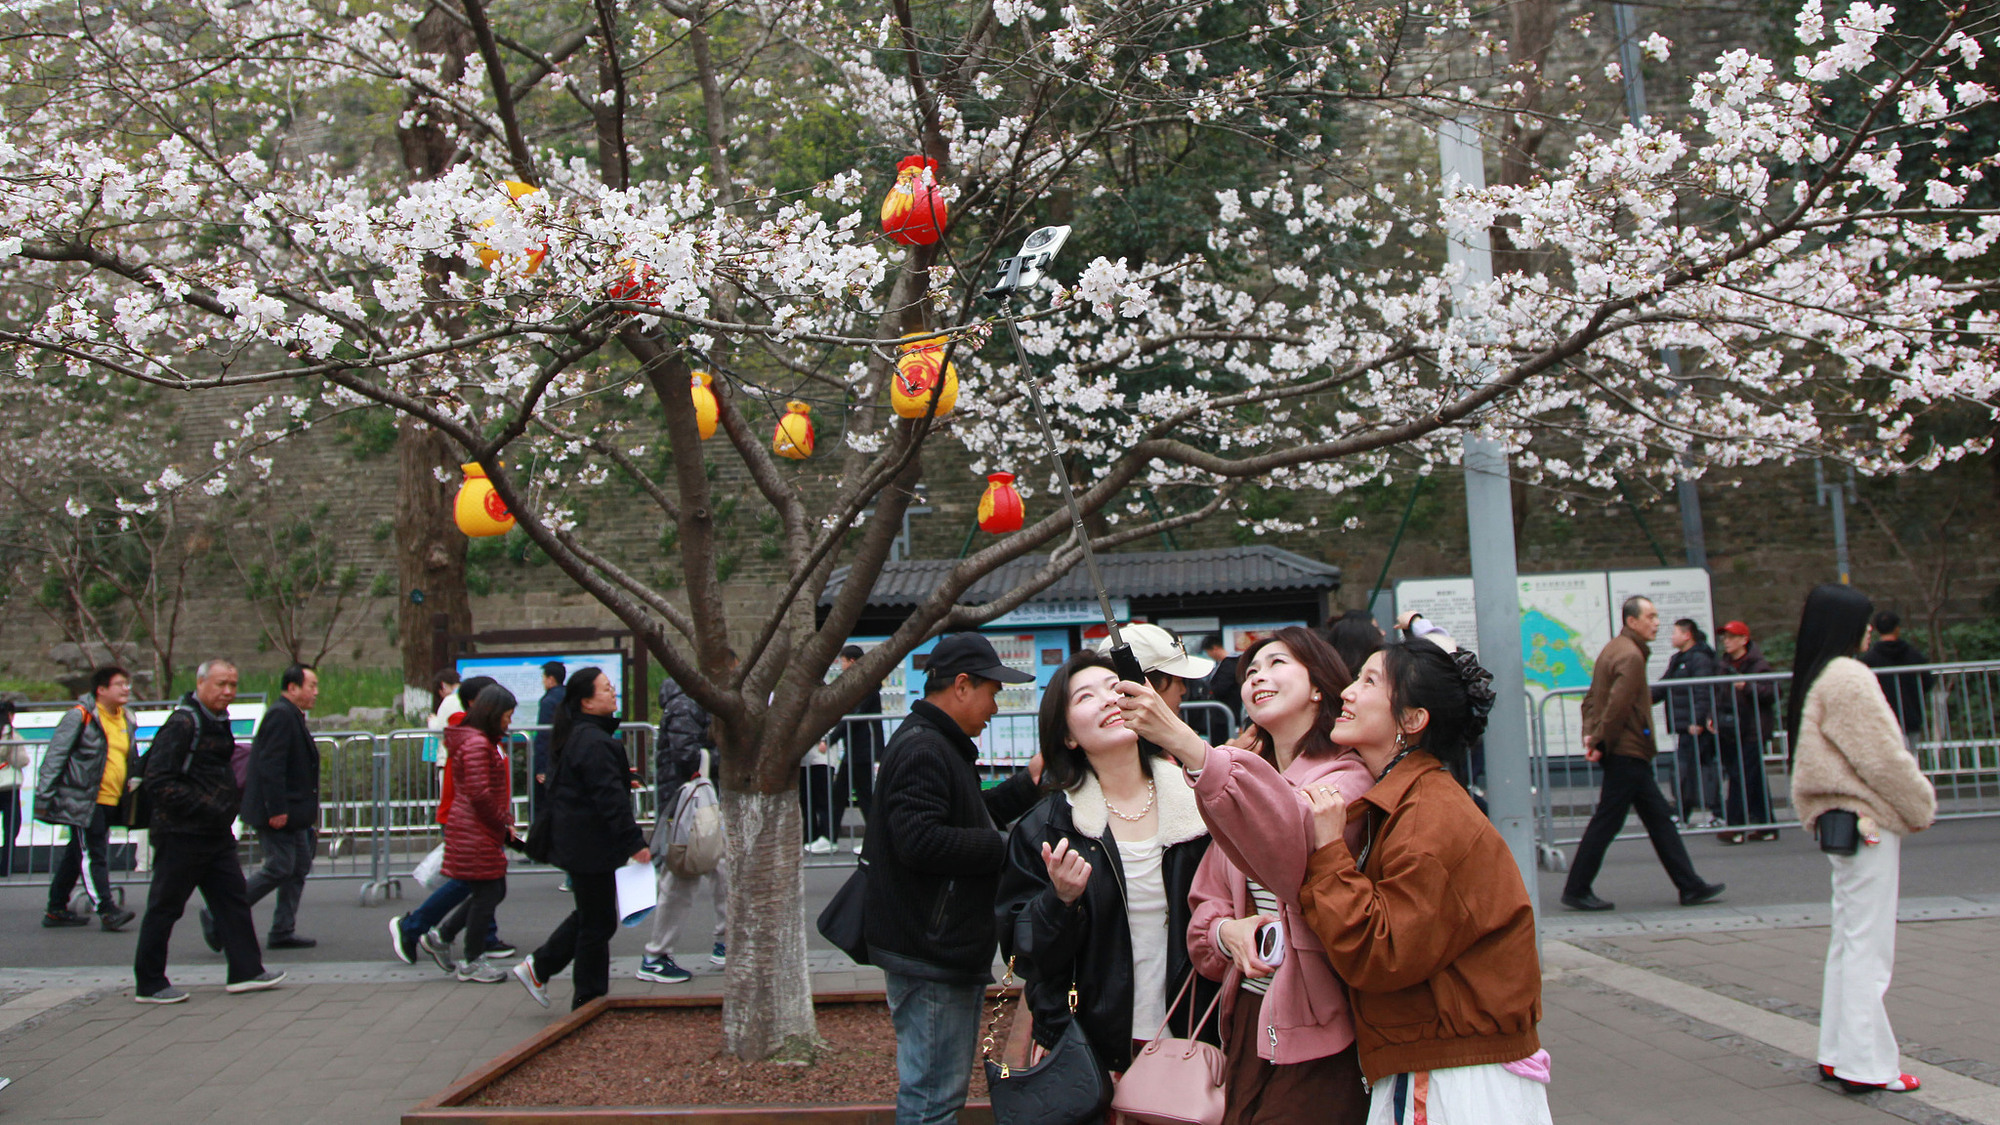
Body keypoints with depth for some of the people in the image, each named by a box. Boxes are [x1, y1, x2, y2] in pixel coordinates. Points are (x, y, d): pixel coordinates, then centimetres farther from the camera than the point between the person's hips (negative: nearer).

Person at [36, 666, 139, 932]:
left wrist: (133, 780, 16)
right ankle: (107, 910, -10)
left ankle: (56, 910, 23)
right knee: (92, 854, -8)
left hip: (109, 801, 8)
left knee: (76, 855, 15)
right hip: (82, 800, -8)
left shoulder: (126, 720, 14)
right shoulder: (80, 716, -9)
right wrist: (44, 795, -14)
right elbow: (55, 755, -10)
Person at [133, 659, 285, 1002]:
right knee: (165, 907, 1)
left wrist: (233, 801, 13)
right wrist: (205, 807, -22)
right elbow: (159, 780, -21)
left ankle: (246, 970, 13)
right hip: (181, 834, -9)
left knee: (234, 900, 8)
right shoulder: (182, 724, -15)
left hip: (216, 833, 9)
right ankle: (149, 984, 11)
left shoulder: (219, 723, 14)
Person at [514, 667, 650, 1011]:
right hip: (591, 847, -10)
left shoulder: (578, 736, 12)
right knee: (598, 922, 1)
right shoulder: (593, 742, -22)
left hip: (576, 842, 10)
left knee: (589, 915, 21)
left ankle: (538, 967, 27)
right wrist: (635, 842, -23)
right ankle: (589, 1001, 11)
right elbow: (609, 798, -25)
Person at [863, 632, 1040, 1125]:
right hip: (930, 955, -11)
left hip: (948, 952, 11)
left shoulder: (937, 745, 19)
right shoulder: (922, 748, -17)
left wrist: (1026, 785, 16)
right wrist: (1002, 848, -19)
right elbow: (919, 841, -27)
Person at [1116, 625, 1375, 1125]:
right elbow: (1206, 900, 16)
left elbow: (1299, 844, -32)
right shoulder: (1246, 775, 16)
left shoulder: (1347, 775, -8)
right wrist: (1225, 929, -10)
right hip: (1247, 1021, 6)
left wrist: (1188, 746, -42)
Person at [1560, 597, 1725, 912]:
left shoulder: (1613, 649, 16)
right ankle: (1576, 891, 2)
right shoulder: (1631, 656, -15)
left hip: (1626, 754, 10)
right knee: (1606, 822, -4)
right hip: (1628, 753, -10)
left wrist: (1591, 734, 7)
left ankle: (1690, 886, 15)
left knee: (1658, 817, 11)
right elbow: (1618, 705, -23)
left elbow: (1592, 698, 16)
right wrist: (1601, 743, -17)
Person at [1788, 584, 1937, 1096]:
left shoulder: (1813, 679, 12)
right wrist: (1923, 805, -2)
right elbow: (1884, 758, -16)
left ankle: (1838, 1053, 20)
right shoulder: (1850, 678, -17)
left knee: (1847, 940, 15)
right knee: (1868, 945, -4)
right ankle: (1865, 1064, 0)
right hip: (1869, 821, -10)